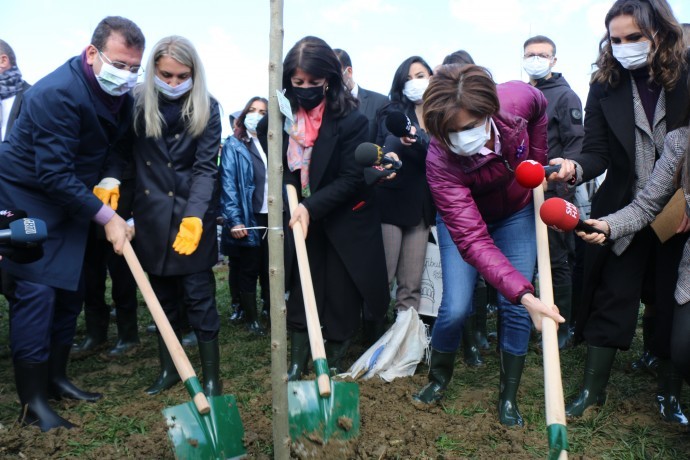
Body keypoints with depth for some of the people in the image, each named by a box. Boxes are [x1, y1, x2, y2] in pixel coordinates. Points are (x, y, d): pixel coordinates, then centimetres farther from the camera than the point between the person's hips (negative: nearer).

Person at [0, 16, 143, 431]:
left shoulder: (122, 95, -3)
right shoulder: (57, 94, -27)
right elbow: (54, 175, -29)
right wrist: (106, 216, -26)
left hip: (71, 199, 8)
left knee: (70, 289, 9)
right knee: (37, 291, -10)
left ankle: (56, 377, 25)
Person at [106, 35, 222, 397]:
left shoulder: (206, 108, -5)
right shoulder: (137, 103, 0)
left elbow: (206, 167, -12)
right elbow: (120, 151, 5)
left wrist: (194, 215, -24)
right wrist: (109, 181, -16)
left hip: (193, 214, -2)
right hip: (151, 214, 3)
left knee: (198, 296, 0)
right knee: (163, 297, 13)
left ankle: (211, 375, 14)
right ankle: (168, 369, 30)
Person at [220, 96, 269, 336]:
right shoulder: (233, 145, -1)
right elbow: (228, 184, -8)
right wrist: (235, 220, -15)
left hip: (272, 217, 4)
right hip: (248, 219, -3)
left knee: (270, 269, 11)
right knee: (249, 271, 9)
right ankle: (251, 318, 22)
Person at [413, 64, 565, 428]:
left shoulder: (517, 97, -29)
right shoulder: (440, 162, -38)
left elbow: (539, 108, 0)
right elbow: (472, 240, -41)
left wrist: (538, 162, -2)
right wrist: (525, 293, -50)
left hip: (517, 214, 3)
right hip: (463, 218, -3)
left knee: (514, 309, -2)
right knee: (455, 308, -12)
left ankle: (509, 396, 16)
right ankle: (438, 378, 18)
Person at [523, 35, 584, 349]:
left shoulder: (564, 96, -1)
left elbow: (574, 144, -8)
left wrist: (563, 186, -18)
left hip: (551, 192, -6)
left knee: (556, 261, 1)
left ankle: (560, 328, 13)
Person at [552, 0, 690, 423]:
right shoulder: (605, 85, -3)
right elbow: (598, 150, -8)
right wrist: (576, 166, -30)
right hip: (623, 211, 0)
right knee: (611, 299, 4)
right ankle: (593, 389, 18)